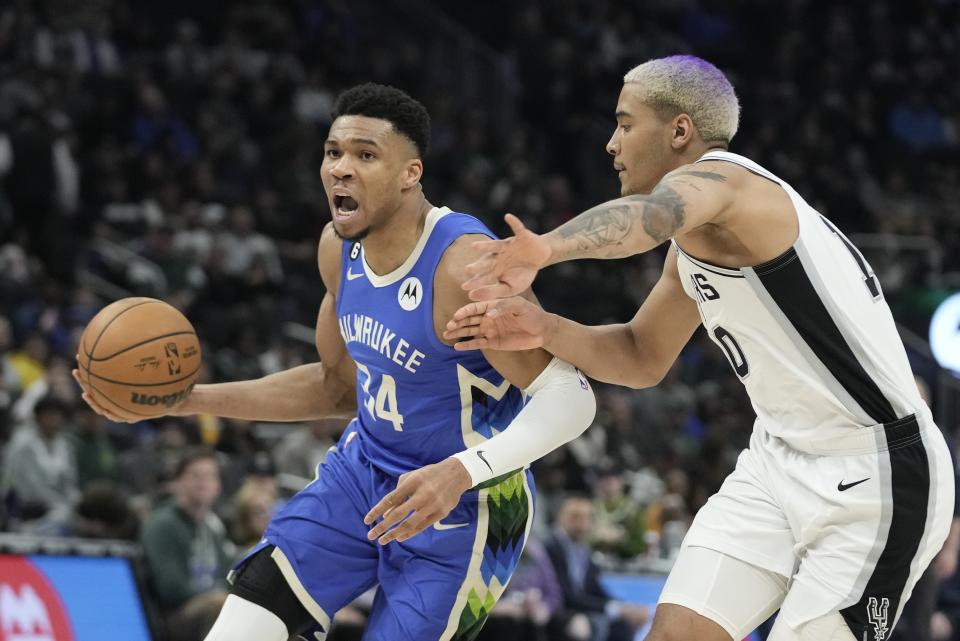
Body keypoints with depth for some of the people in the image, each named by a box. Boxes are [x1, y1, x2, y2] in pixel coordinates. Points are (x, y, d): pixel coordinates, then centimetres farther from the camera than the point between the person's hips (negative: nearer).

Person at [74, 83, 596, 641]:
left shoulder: (464, 266, -28)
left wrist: (461, 472, -43)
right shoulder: (341, 246, -3)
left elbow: (570, 397, -29)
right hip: (364, 471, 7)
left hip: (463, 507, -7)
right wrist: (193, 399, 6)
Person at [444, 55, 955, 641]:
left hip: (875, 478, -9)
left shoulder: (718, 178, -18)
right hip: (780, 461, 9)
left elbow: (649, 216, -42)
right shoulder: (695, 243, 13)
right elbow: (643, 359, 21)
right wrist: (546, 331, 1)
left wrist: (547, 249, -62)